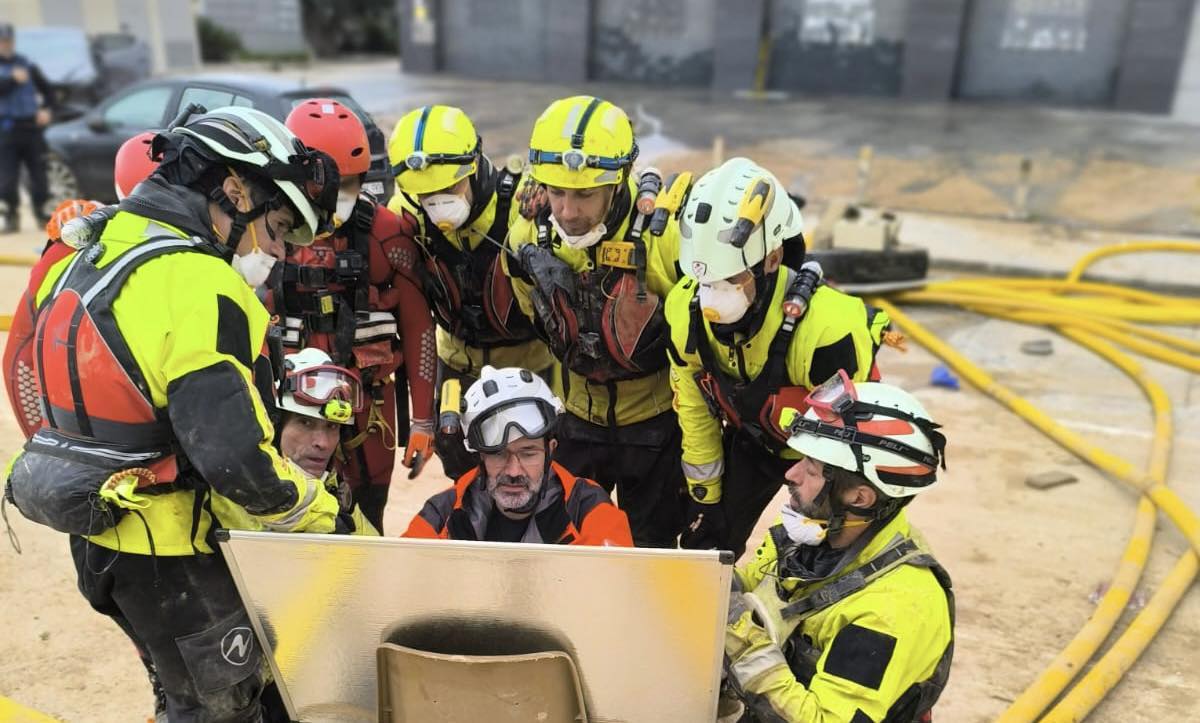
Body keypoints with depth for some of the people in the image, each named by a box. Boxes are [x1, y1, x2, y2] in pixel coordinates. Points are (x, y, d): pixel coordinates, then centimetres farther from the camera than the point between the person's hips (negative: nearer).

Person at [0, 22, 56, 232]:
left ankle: (41, 213, 16)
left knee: (39, 173, 3)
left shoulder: (26, 64, 12)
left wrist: (48, 109, 0)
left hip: (31, 127, 2)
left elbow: (46, 88, 16)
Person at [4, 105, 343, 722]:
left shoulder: (91, 255, 5)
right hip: (165, 552, -9)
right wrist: (333, 521, -19)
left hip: (95, 530, 9)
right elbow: (236, 457, -32)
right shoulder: (199, 286, -26)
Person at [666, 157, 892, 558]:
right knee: (704, 547, 6)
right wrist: (704, 499, 1)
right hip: (753, 439, 4)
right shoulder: (685, 310, -22)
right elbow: (693, 408, -6)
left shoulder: (826, 327, -38)